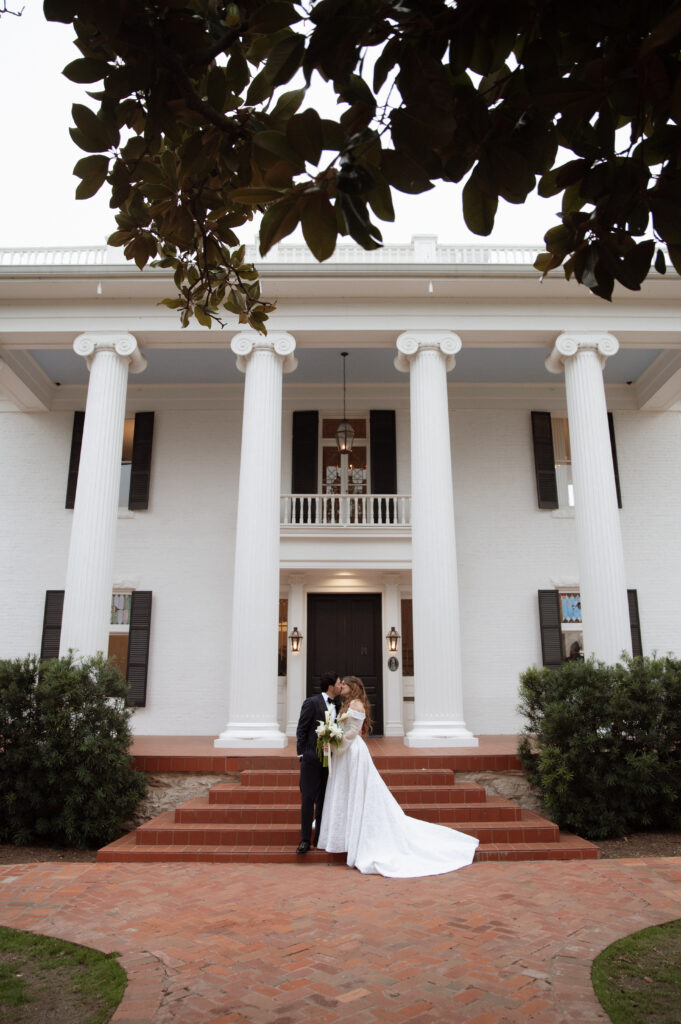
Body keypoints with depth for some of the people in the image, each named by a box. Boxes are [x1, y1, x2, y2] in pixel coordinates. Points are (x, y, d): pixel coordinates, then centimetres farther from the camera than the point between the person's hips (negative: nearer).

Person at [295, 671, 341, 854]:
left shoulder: (335, 705, 11)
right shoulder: (312, 703, -9)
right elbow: (301, 730, -8)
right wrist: (301, 754, -11)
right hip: (312, 758, -6)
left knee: (323, 799, 11)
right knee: (308, 798, -2)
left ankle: (319, 838, 19)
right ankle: (305, 840, 7)